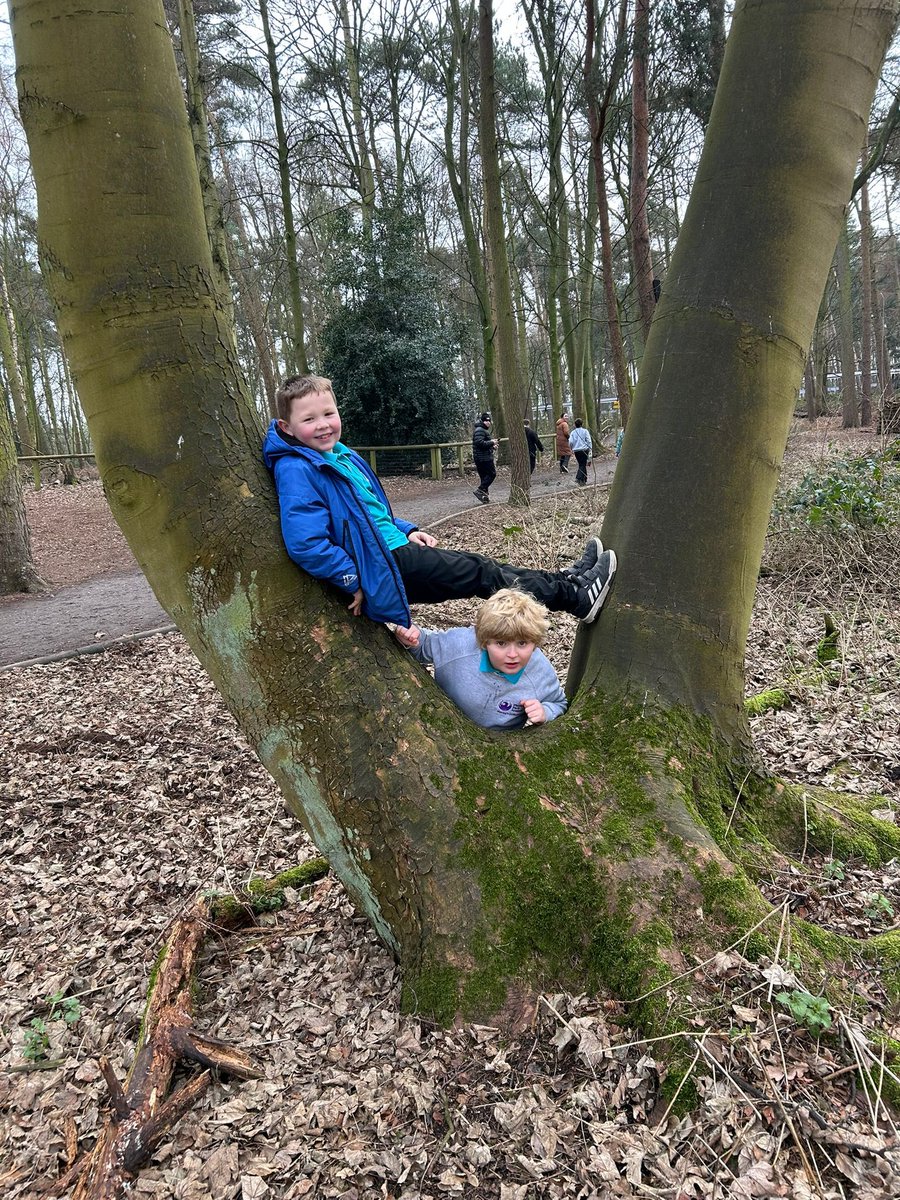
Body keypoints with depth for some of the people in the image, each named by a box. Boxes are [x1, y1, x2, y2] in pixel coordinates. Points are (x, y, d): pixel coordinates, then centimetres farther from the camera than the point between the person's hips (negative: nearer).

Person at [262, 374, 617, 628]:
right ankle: (575, 596, 9)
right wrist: (355, 580, -23)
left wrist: (406, 530, 13)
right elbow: (306, 543, -27)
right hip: (382, 566, -9)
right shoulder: (296, 471, -19)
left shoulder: (341, 456, 12)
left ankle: (563, 582, 21)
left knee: (477, 565, 9)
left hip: (396, 547, 9)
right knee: (478, 572, -3)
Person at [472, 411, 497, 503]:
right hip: (484, 457, -11)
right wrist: (491, 442, -17)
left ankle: (484, 496, 13)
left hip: (480, 458, 11)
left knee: (484, 476, 11)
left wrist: (492, 446, 14)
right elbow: (480, 443, -26)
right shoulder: (480, 430, -14)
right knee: (492, 474, -8)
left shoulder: (484, 430, 22)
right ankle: (480, 490, -12)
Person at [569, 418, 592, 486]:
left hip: (576, 451, 3)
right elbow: (589, 441, -7)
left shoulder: (573, 432, 4)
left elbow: (570, 442, -3)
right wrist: (590, 449, -1)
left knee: (581, 464, 15)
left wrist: (572, 449, 12)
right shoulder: (585, 431, -1)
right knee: (583, 465, -1)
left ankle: (584, 480, 18)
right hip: (584, 450, -3)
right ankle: (578, 478, -18)